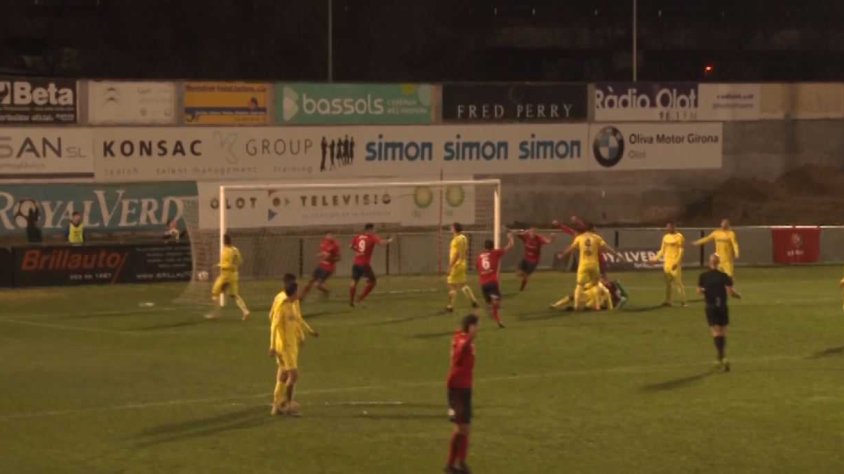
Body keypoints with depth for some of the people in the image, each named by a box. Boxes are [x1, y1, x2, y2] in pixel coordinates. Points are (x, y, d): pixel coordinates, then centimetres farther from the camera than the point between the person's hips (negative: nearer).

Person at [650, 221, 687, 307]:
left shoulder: (679, 237, -7)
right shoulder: (666, 237, 14)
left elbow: (681, 251, -11)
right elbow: (662, 250, 19)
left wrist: (676, 262, -19)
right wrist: (656, 258, 7)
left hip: (675, 263, -7)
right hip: (667, 262, 7)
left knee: (678, 281, -10)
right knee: (668, 282, 8)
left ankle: (683, 301, -6)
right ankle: (668, 300, 13)